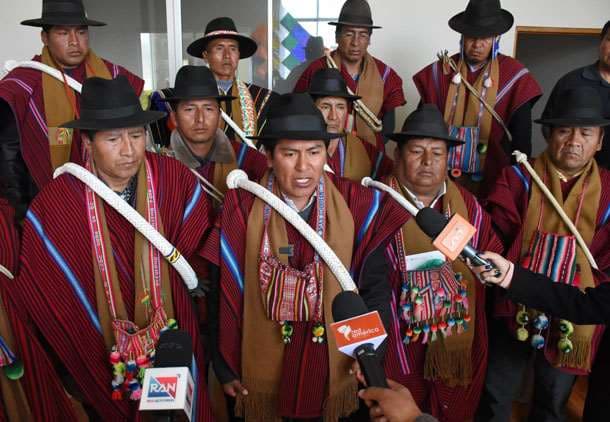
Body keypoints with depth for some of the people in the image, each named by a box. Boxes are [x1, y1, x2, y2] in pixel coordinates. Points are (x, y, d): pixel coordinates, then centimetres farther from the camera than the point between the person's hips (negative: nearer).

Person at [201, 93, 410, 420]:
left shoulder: (357, 205, -11)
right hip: (262, 374, 0)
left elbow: (374, 286, -4)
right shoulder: (242, 208, -13)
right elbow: (224, 294, -7)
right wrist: (226, 367, -3)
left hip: (336, 368, 1)